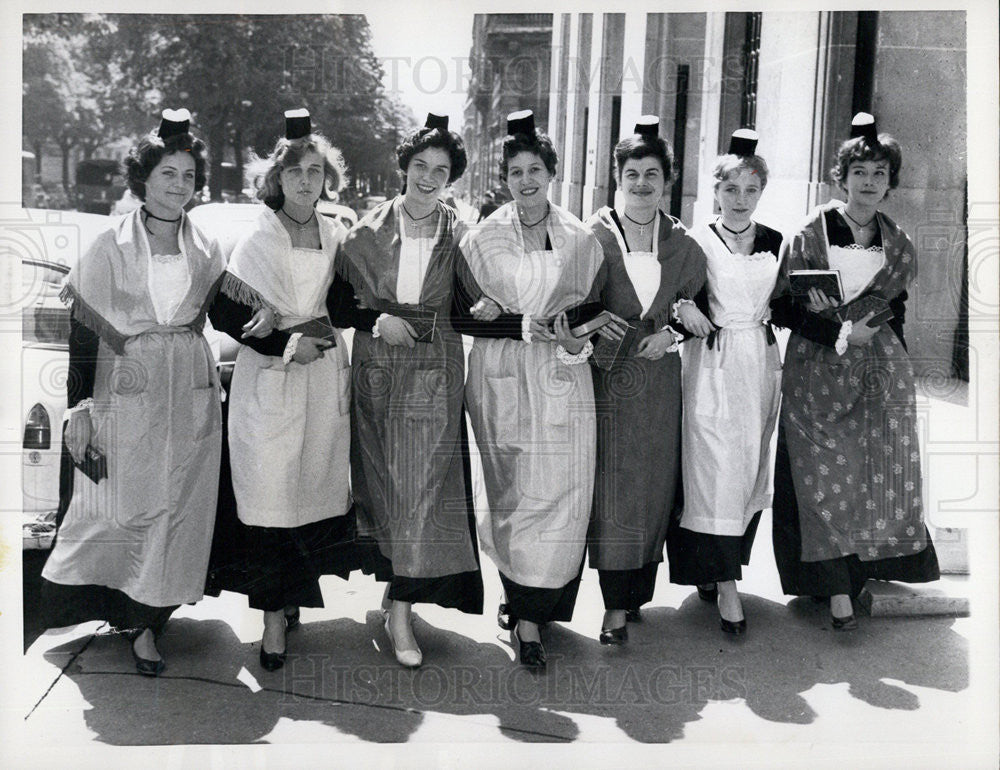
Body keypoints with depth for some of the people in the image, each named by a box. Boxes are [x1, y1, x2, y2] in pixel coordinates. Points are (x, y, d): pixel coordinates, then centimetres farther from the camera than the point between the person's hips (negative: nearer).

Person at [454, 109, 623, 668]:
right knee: (516, 496, 0)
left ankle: (529, 608, 9)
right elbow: (462, 315, -1)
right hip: (503, 381, -1)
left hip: (563, 382, 1)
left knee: (564, 495, -4)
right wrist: (527, 325, -14)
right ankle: (528, 617, 10)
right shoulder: (483, 238, 4)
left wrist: (574, 338, -10)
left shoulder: (580, 238, 8)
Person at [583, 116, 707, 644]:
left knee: (653, 482, 7)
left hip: (659, 375, 3)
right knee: (611, 484, -4)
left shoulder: (681, 243, 8)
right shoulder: (594, 235, -1)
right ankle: (617, 606, 5)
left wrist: (670, 333, -1)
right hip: (607, 374, -3)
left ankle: (637, 591, 21)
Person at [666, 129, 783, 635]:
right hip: (713, 365, -5)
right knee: (716, 471, -7)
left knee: (751, 469, 10)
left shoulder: (773, 242, 10)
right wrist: (684, 308, -22)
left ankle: (711, 567, 26)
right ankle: (726, 586, -1)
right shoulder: (696, 241, -2)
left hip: (761, 363, 5)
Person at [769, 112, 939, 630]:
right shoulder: (810, 235, -3)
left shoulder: (896, 245, 10)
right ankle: (837, 587, 3)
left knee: (882, 472, 2)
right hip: (819, 370, -4)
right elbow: (782, 307, -6)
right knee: (825, 474, -4)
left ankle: (868, 563, 20)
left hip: (881, 372, 4)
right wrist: (839, 331, -15)